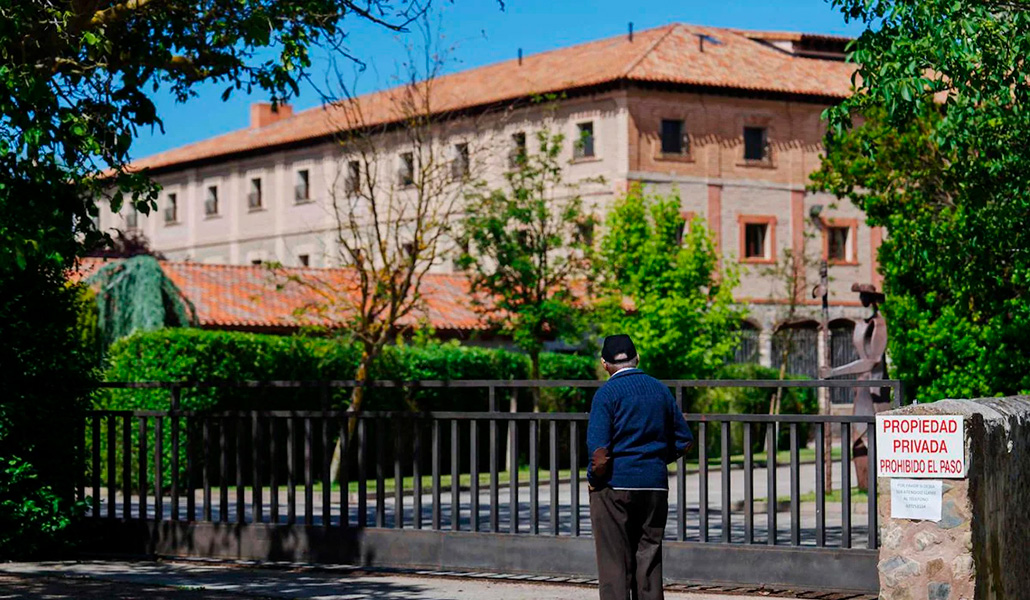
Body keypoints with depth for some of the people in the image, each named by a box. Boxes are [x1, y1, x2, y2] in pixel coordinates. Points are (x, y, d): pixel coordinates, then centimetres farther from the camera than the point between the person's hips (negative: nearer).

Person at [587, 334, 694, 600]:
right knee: (649, 558, 10)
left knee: (614, 561, 0)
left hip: (614, 485, -5)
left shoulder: (607, 393, -8)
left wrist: (594, 478, -3)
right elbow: (684, 440, 13)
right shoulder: (660, 389, 8)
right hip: (655, 485, 5)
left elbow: (599, 449, -17)